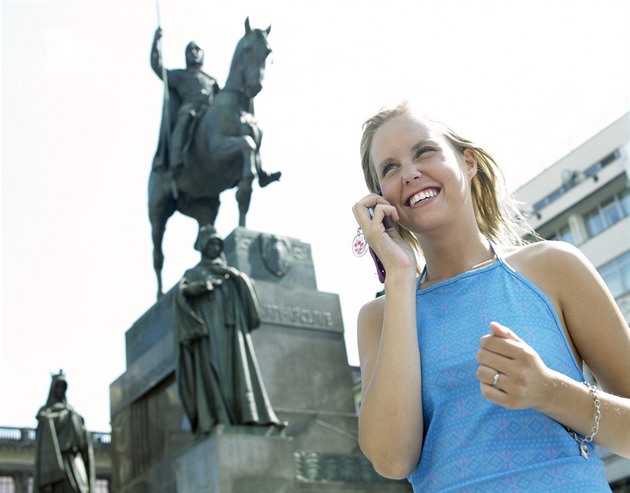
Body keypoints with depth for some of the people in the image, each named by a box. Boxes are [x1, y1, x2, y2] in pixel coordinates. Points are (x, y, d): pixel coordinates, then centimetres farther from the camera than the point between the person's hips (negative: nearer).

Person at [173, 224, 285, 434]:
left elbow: (247, 285, 11)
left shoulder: (230, 271, 28)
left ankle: (248, 413, -19)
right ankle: (215, 418, -24)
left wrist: (232, 273, -4)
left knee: (239, 366, -10)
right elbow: (183, 292, -3)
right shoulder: (193, 273, 17)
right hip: (207, 326, -3)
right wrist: (206, 283, -13)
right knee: (212, 367, -16)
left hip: (231, 325, 3)